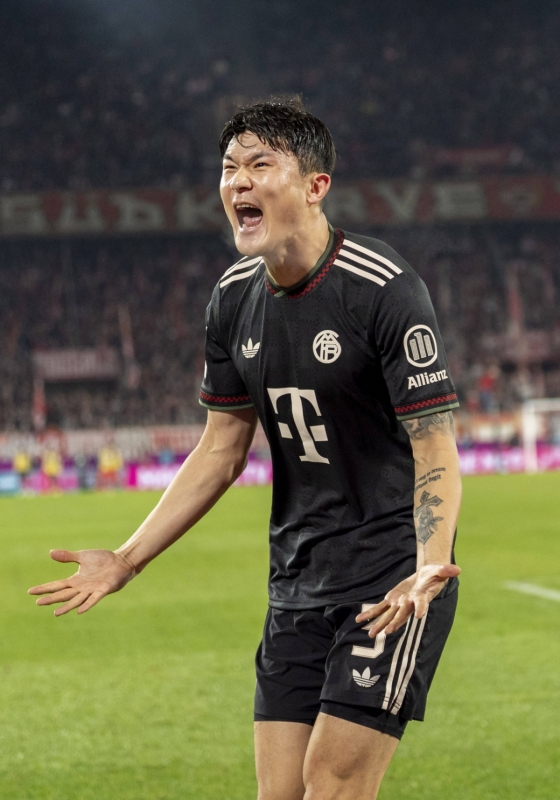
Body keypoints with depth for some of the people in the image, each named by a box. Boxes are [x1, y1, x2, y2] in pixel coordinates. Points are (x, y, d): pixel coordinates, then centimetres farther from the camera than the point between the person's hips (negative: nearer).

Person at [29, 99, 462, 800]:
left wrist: (429, 568, -34)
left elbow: (435, 448, -17)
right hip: (299, 583, 7)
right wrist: (125, 561, 12)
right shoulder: (234, 299, 5)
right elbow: (222, 448, 15)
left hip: (392, 579, -6)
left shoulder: (385, 289, -16)